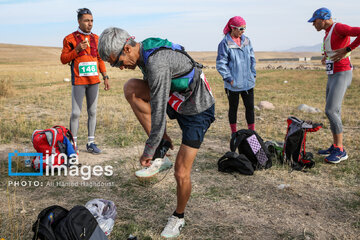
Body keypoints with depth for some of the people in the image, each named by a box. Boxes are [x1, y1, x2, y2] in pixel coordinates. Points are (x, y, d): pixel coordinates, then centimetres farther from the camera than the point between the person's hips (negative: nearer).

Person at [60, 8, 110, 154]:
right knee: (76, 113, -3)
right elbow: (63, 59, -1)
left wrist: (105, 77, 10)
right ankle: (73, 143, 8)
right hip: (78, 81, -4)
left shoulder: (96, 38, 13)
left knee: (92, 112, 6)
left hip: (94, 81, 4)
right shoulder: (70, 38, 0)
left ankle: (91, 143, 14)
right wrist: (76, 50, -15)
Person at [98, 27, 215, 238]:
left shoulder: (157, 64, -32)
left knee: (181, 174, -5)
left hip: (197, 111, -8)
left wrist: (148, 152, -18)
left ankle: (179, 217, 25)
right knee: (131, 88, -11)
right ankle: (161, 150, -4)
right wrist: (162, 133, 17)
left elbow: (158, 111, -29)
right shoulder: (144, 52, 0)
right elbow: (154, 95, 12)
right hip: (176, 102, 8)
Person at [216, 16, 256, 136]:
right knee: (233, 108, 10)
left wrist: (253, 74, 8)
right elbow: (220, 64, -10)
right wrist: (229, 78, -14)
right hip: (233, 84, -4)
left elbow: (252, 59, 15)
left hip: (248, 82, 5)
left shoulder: (246, 41, 7)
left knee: (250, 107, 8)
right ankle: (234, 133, 23)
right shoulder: (225, 43, -10)